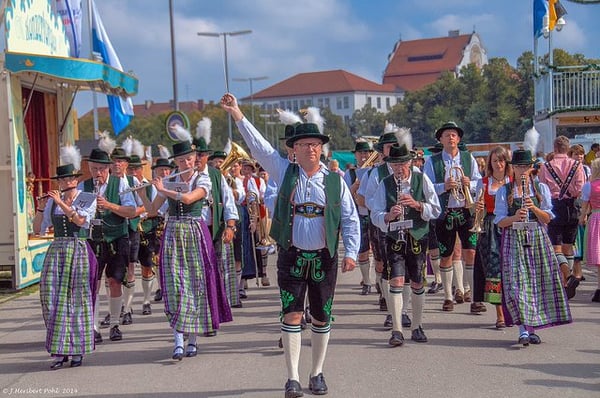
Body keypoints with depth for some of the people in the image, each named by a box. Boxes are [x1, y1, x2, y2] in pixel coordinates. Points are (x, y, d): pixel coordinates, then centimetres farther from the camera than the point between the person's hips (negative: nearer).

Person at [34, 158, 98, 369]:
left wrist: (61, 202, -18)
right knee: (53, 299, -4)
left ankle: (77, 351, 9)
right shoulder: (52, 201, 10)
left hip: (79, 251, -3)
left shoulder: (88, 200, 2)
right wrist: (40, 208, -5)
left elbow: (81, 220, -16)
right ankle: (59, 351, 3)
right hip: (56, 251, 3)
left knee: (78, 299, -1)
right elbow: (38, 229, 8)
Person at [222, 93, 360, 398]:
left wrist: (350, 253, -6)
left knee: (321, 318, 8)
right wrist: (236, 114, -10)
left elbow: (350, 219, 3)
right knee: (292, 315, -4)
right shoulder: (285, 172, 3)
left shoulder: (334, 180, 3)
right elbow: (259, 146, -3)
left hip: (324, 259, 1)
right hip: (292, 256, -1)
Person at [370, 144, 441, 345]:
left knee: (417, 284, 8)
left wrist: (416, 204, -19)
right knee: (396, 282, -12)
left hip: (418, 237, 1)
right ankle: (397, 331, -10)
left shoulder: (422, 180, 0)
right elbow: (375, 215, -3)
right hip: (394, 238, -1)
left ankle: (417, 327, 24)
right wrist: (389, 216, -24)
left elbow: (435, 210, -2)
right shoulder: (385, 184, 0)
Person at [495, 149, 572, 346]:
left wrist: (534, 208, -15)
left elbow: (547, 218, 3)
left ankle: (532, 327, 12)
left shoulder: (541, 189, 9)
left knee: (539, 282, 1)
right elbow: (500, 221, 0)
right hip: (514, 239, -2)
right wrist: (515, 217, -19)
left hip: (538, 238, 2)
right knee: (517, 282, -12)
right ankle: (523, 329, -15)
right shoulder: (504, 191, 6)